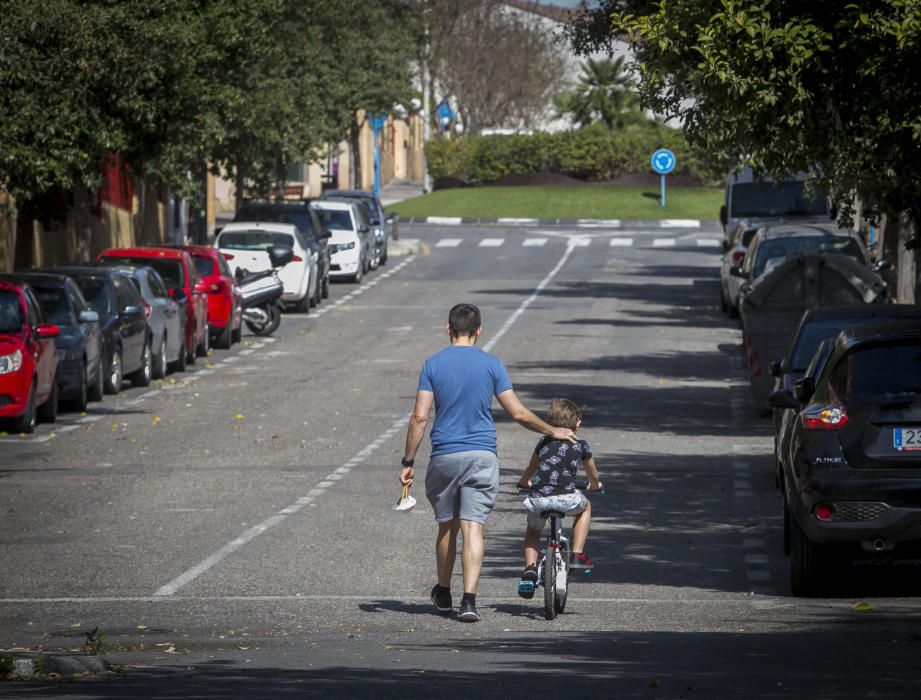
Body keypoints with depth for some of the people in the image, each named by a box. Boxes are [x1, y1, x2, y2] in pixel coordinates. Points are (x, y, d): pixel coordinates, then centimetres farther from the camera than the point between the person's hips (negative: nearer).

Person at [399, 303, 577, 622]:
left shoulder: (433, 364, 1)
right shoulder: (492, 365, 0)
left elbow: (420, 416, -4)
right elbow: (518, 413, -1)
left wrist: (408, 462, 1)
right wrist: (552, 431, 15)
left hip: (444, 458, 1)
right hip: (481, 456, -1)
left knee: (447, 526, 15)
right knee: (473, 527, -5)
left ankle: (443, 593, 30)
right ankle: (469, 599, -16)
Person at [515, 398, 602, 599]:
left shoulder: (544, 442, 22)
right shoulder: (581, 446, 17)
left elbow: (530, 470, 37)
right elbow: (593, 476, 33)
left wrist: (524, 483, 61)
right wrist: (595, 485, 57)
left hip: (538, 498, 2)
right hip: (566, 498, -2)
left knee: (533, 530, 30)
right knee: (585, 507, 32)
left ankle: (529, 567, 7)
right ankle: (577, 555, 22)